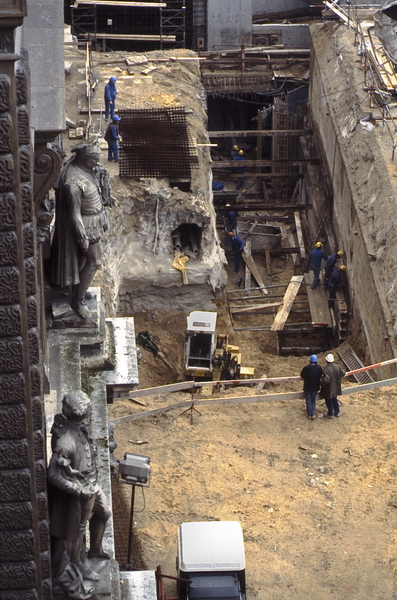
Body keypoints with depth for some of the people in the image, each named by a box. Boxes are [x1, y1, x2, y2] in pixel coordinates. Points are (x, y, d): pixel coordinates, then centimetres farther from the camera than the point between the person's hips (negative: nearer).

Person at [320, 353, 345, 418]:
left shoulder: (326, 369, -29)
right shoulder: (337, 367, -9)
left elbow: (326, 380, -34)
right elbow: (342, 374, 5)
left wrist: (320, 382, -17)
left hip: (328, 389, -6)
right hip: (336, 388, 6)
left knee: (329, 401, 14)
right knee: (334, 399, 26)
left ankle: (330, 414, 28)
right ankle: (337, 412, 37)